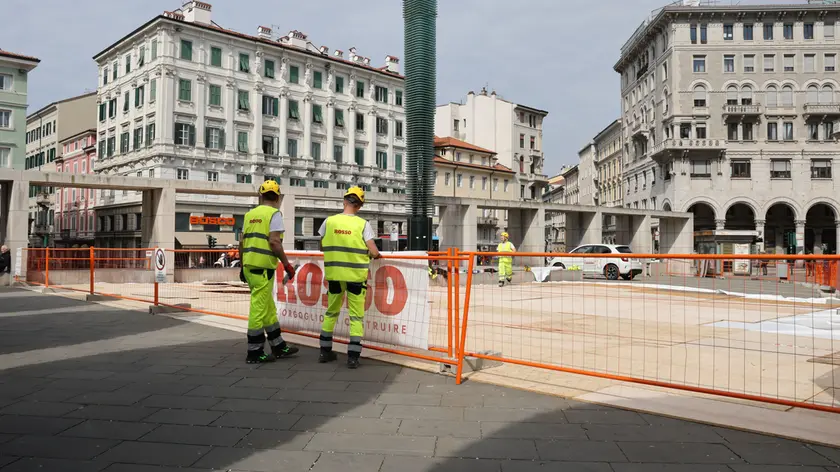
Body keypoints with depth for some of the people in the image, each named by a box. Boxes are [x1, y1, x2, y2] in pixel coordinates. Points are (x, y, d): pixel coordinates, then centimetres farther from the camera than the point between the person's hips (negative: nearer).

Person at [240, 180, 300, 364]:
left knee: (268, 307, 15)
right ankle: (254, 353, 4)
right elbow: (274, 242, -16)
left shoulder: (250, 214, 15)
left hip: (249, 265, 8)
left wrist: (243, 265, 24)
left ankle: (278, 346, 23)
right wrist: (286, 264, -10)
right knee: (259, 308, -2)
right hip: (263, 266, -8)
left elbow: (243, 242, 16)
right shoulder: (274, 214, -6)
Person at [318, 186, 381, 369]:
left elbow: (322, 247, 9)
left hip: (334, 274, 3)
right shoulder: (362, 224, -10)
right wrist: (376, 255, 10)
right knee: (356, 316, 6)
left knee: (331, 312, 18)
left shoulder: (329, 221, -3)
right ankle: (353, 356, 2)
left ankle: (325, 351, 25)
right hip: (356, 274, -3)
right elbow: (373, 252, -13)